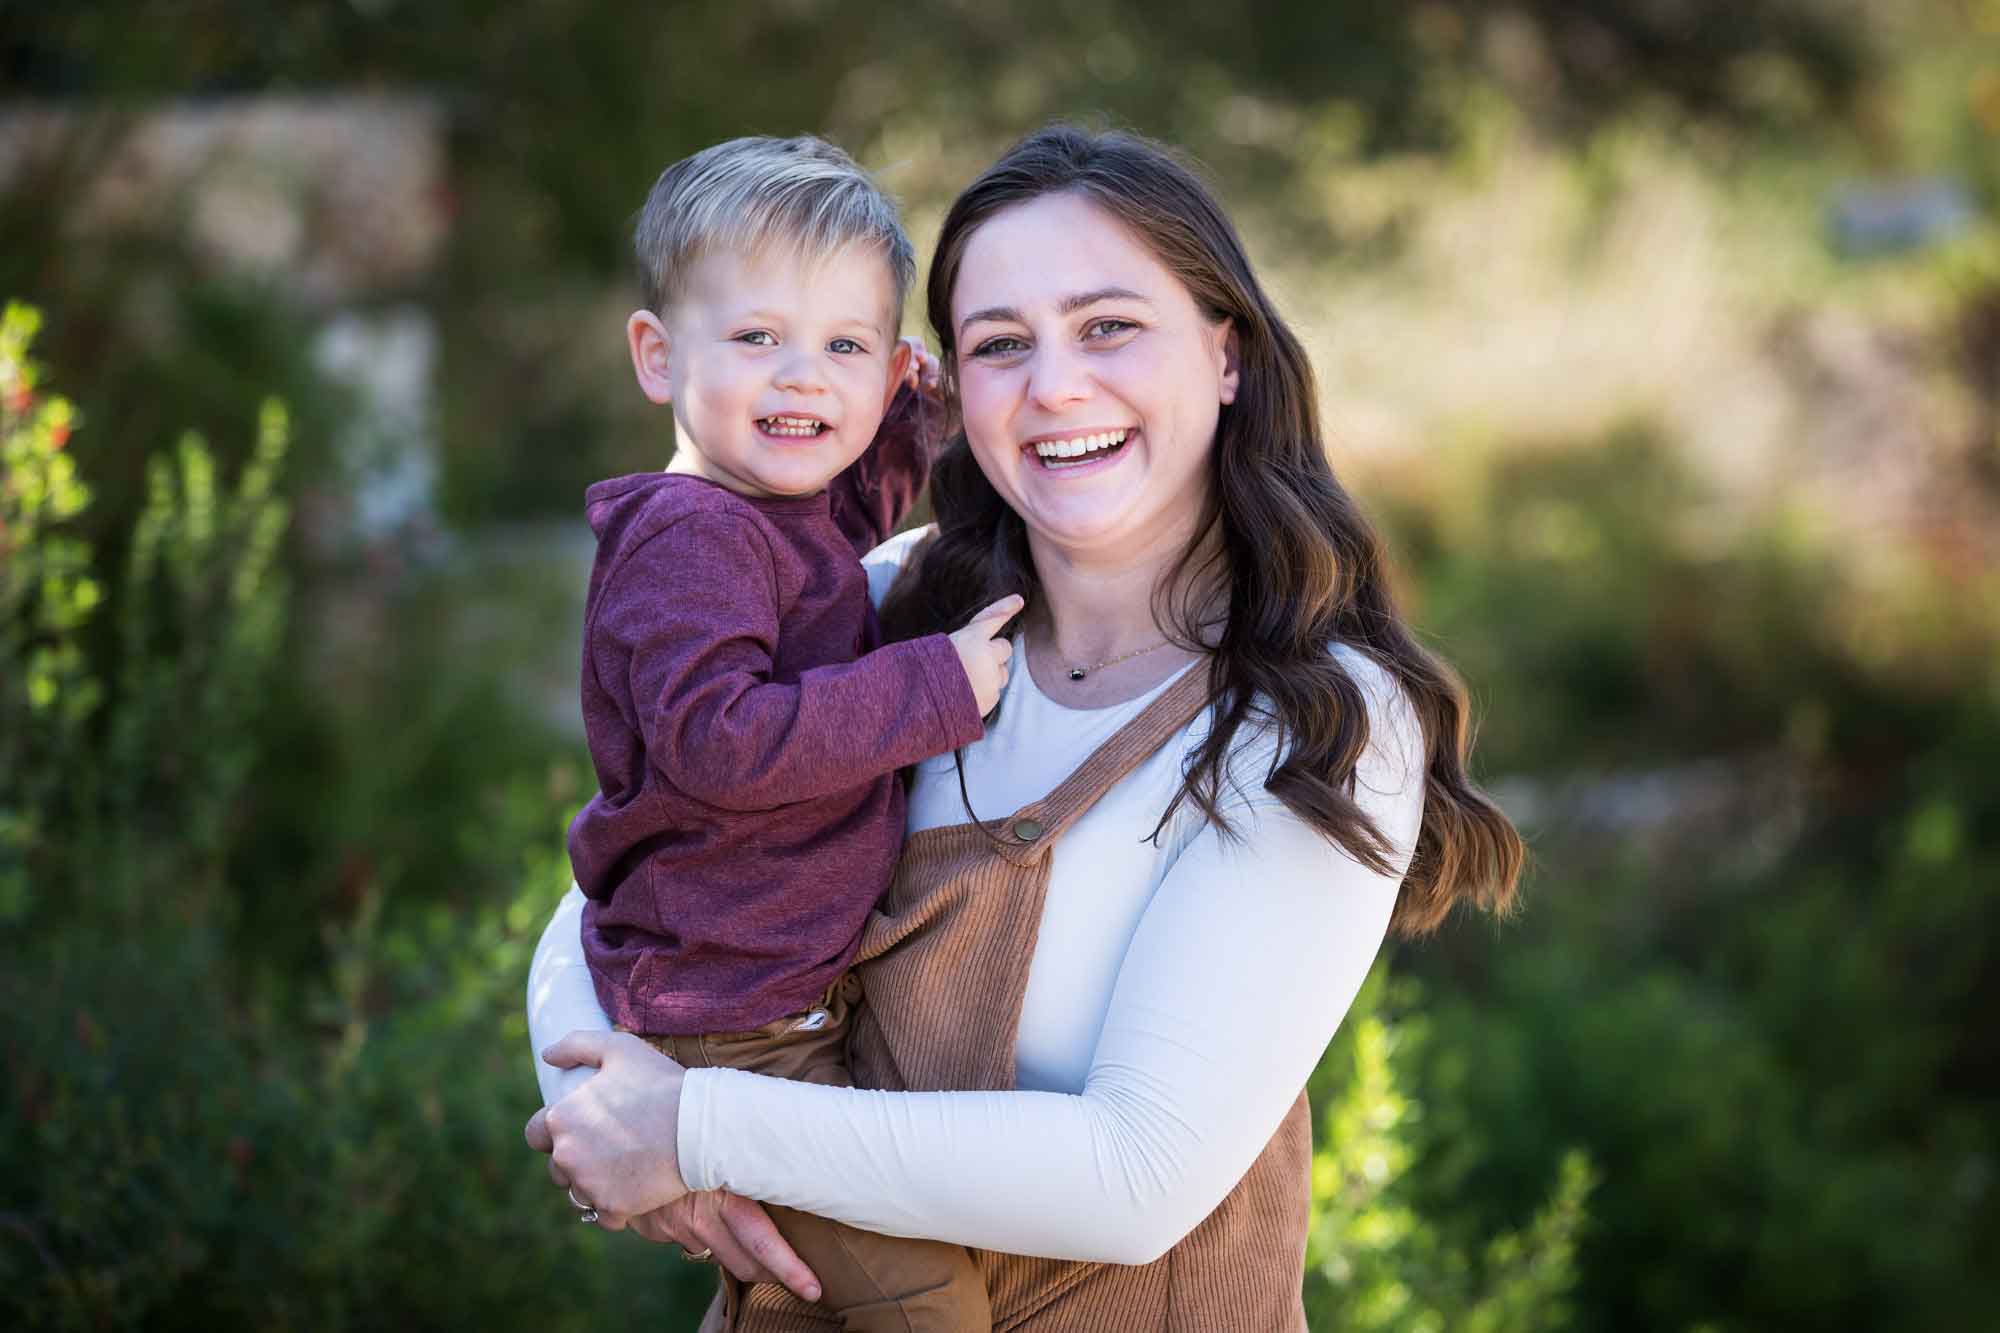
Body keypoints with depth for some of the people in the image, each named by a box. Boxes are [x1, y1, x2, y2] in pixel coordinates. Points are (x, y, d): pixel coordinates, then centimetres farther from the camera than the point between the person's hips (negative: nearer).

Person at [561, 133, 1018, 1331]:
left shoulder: (808, 511, 11)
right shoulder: (690, 538, -19)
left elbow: (878, 483, 37)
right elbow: (713, 739, -32)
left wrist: (928, 407, 17)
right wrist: (931, 690, -26)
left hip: (806, 996, 10)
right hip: (728, 1033, -10)